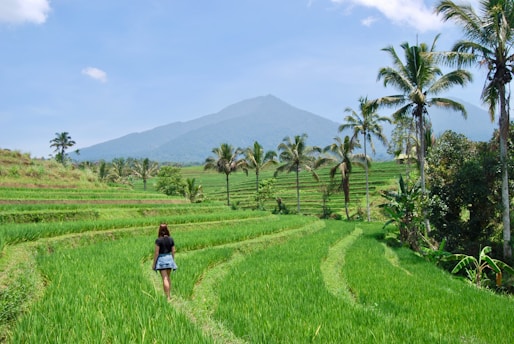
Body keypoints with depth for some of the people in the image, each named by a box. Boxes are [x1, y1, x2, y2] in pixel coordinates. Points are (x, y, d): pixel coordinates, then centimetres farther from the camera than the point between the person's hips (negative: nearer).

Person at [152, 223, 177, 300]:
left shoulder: (158, 240, -12)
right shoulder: (171, 239, 0)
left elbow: (156, 252, -12)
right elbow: (173, 251, 5)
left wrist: (154, 263, -5)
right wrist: (172, 260, 17)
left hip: (161, 259, -4)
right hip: (169, 258, 4)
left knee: (165, 278, -3)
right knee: (168, 277, 18)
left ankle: (168, 297, -5)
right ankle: (168, 294, 25)